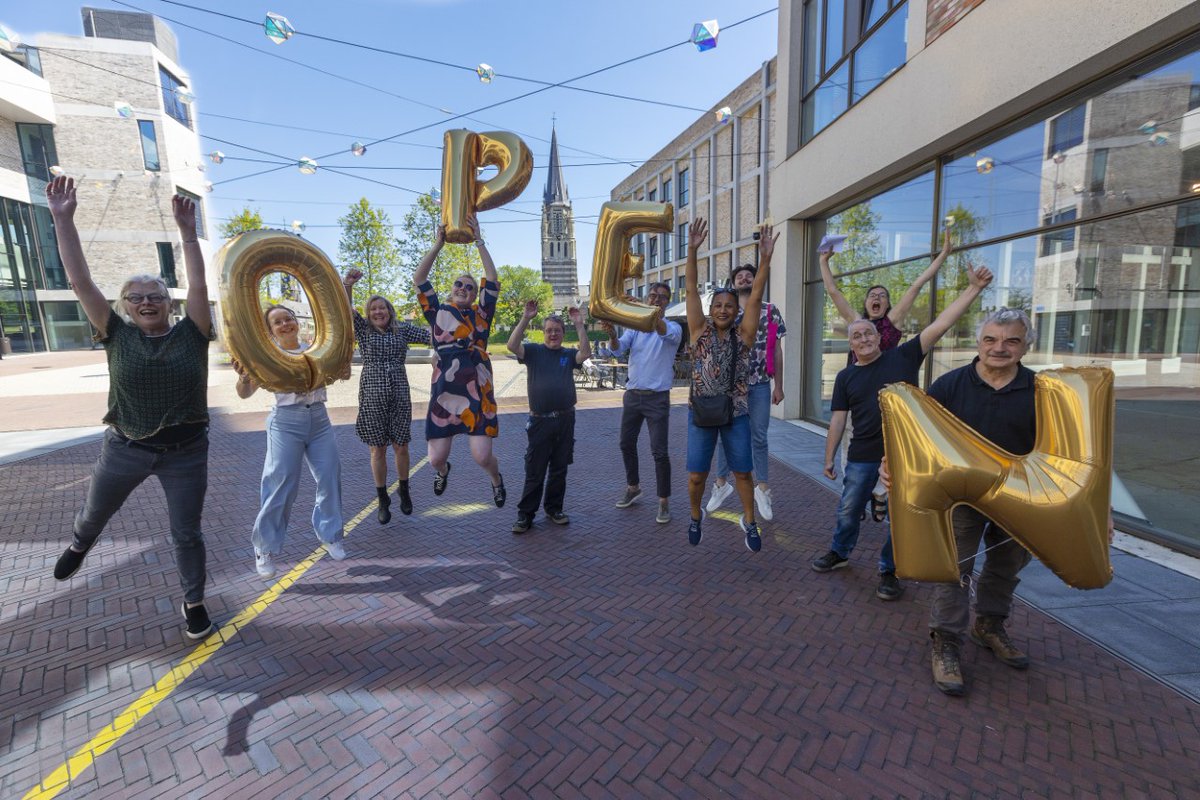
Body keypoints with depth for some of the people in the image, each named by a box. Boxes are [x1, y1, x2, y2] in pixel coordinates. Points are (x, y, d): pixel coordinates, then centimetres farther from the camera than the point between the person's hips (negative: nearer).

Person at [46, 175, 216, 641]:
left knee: (187, 534, 8)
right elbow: (79, 281, -6)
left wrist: (187, 233, -19)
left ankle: (194, 604, 26)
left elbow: (199, 286, -15)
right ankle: (80, 546, 65)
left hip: (185, 452, -2)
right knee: (94, 514, 28)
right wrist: (63, 219, -10)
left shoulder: (190, 335, -4)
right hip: (125, 448, 2)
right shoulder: (117, 335, -2)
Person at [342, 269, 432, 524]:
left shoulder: (403, 328, 7)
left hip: (399, 395, 1)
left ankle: (404, 491, 29)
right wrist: (347, 285, -29)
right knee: (378, 449, 5)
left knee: (401, 446, 6)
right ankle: (383, 500, 20)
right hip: (372, 395, -1)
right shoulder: (363, 329, 4)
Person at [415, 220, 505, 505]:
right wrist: (438, 243, -2)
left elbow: (493, 281, 0)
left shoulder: (481, 314, 9)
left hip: (478, 394, -1)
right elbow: (419, 279, 2)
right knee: (436, 458, 4)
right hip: (444, 394, 1)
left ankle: (496, 479, 32)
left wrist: (479, 240, 0)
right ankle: (443, 470, 44)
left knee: (482, 457, -5)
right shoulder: (438, 312, 10)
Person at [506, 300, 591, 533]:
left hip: (565, 420, 3)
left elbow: (586, 353, -11)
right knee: (534, 471, 3)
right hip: (540, 420, -2)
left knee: (559, 469, 13)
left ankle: (554, 509, 28)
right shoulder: (534, 351, 3)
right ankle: (525, 514, 14)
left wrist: (579, 325, -15)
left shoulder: (569, 354, 8)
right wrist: (526, 318, -19)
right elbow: (512, 346, -14)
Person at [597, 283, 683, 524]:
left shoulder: (673, 327, -4)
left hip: (657, 398, -4)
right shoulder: (634, 328, 8)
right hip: (632, 395, 5)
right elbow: (617, 350, -7)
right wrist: (612, 335, -32)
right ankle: (633, 488, 34)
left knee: (659, 451, -5)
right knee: (627, 444, 14)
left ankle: (664, 501, 9)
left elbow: (667, 333, -29)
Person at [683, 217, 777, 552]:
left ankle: (749, 522, 30)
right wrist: (692, 250, -19)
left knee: (743, 472, 9)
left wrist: (764, 259, -21)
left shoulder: (743, 334, 0)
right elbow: (691, 289, -10)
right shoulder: (700, 330, -2)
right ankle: (696, 516, 32)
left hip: (736, 413, 1)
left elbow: (755, 297, -10)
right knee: (696, 475, 5)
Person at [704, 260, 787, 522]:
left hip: (760, 384, 0)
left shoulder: (771, 312, 5)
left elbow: (776, 350, 5)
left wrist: (778, 386, 2)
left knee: (759, 437, 7)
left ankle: (762, 488, 19)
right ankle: (721, 483, 23)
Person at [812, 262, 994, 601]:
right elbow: (838, 420, 3)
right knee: (848, 511, 14)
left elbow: (940, 324, -7)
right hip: (862, 457, 2)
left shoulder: (903, 357, -1)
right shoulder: (846, 377, 3)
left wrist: (974, 288, -15)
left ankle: (889, 571, 27)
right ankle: (840, 552, 38)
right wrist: (829, 458, 3)